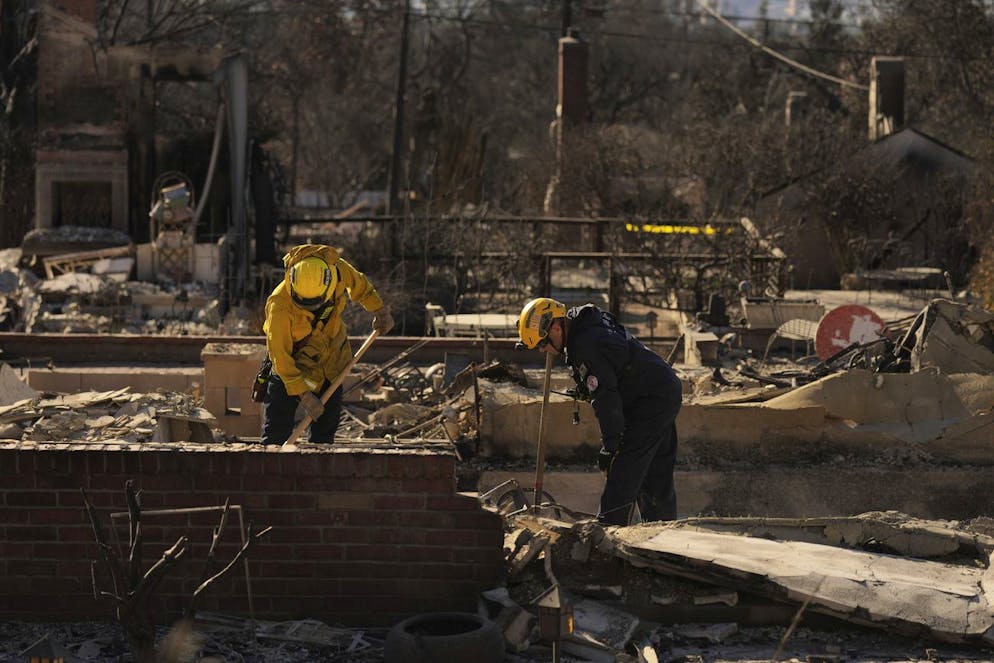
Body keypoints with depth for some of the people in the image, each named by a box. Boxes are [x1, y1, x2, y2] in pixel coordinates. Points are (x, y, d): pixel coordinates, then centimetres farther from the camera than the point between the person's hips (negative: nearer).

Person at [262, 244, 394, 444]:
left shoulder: (337, 269, -22)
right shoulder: (280, 305, -34)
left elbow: (359, 284, 4)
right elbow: (280, 355, -25)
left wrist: (379, 310, 15)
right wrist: (303, 394, -25)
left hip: (331, 363, 4)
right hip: (291, 367, -4)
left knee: (324, 435, 6)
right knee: (275, 436, -9)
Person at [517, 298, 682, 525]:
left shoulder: (587, 346, -26)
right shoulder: (587, 318, 5)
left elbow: (606, 398, -25)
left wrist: (609, 447, -18)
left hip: (651, 401, -10)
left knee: (622, 471, -12)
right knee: (657, 475, 16)